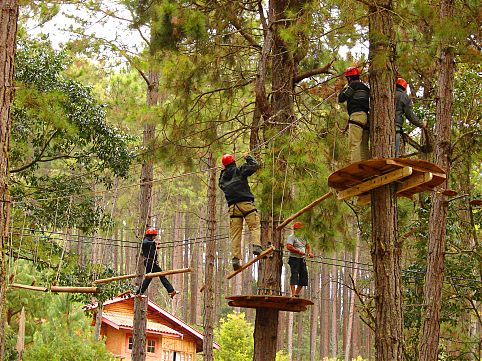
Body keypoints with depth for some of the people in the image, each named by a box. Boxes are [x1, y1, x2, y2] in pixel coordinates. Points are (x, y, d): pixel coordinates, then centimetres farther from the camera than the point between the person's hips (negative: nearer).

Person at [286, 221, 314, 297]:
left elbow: (308, 245, 27)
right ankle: (293, 294, -20)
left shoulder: (303, 237, 19)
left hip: (302, 260, 8)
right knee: (294, 275, -15)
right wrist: (299, 251, -20)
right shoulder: (292, 237, -5)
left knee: (304, 275, 4)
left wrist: (310, 252, 6)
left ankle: (297, 293, 13)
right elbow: (289, 247, -19)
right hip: (294, 259, -8)